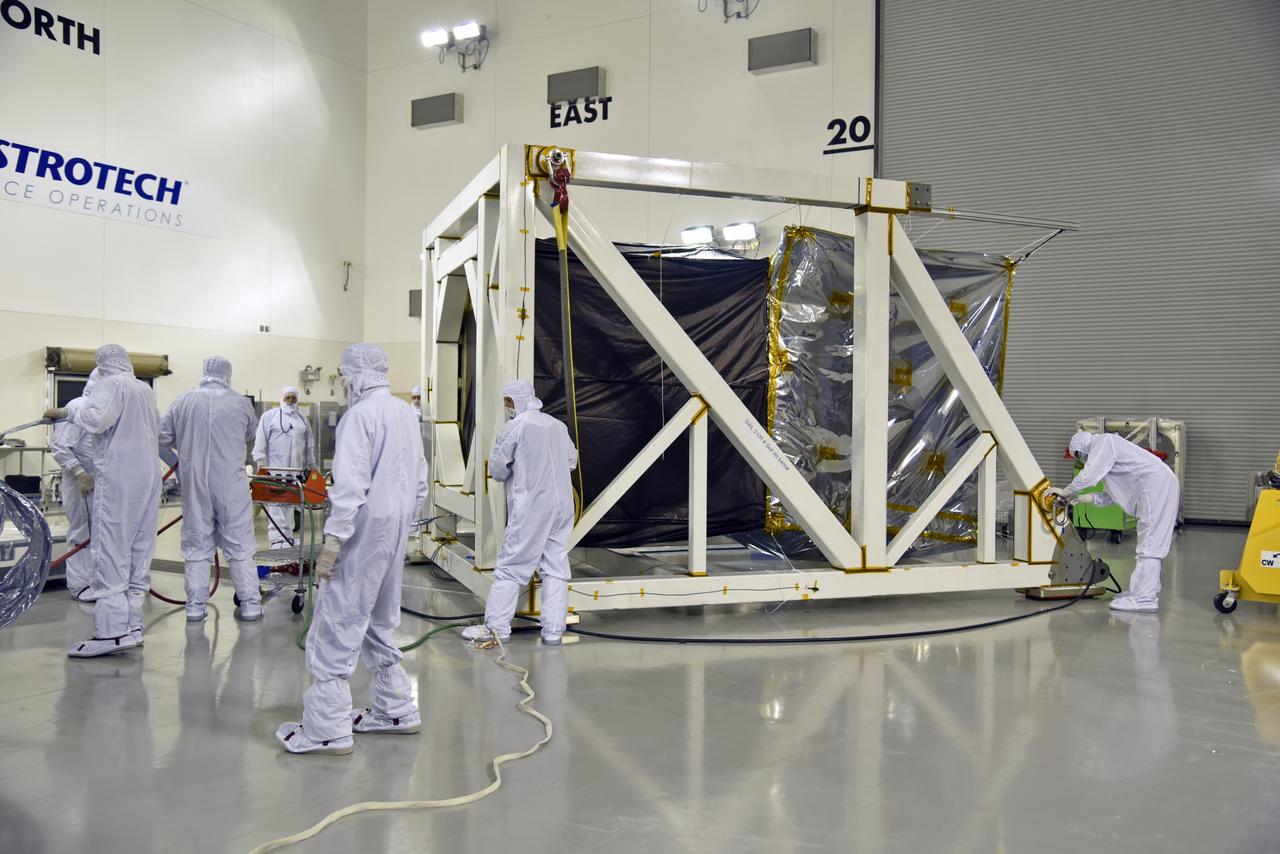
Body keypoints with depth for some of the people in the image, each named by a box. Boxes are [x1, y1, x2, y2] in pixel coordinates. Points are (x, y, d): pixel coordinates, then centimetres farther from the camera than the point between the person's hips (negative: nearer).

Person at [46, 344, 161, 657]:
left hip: (117, 479, -8)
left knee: (110, 554, -8)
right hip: (148, 477, 8)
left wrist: (68, 411, -5)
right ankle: (132, 625, 14)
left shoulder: (109, 385, -5)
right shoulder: (146, 389, 18)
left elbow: (97, 419, -21)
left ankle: (111, 631, -11)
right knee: (139, 554, 10)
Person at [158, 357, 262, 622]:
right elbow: (251, 434, 12)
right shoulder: (241, 403, -4)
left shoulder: (183, 401, 0)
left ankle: (195, 605, 15)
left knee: (196, 544, 11)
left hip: (194, 483, 2)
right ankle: (250, 603, 8)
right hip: (231, 484, -2)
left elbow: (163, 437, 5)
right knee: (239, 545, 5)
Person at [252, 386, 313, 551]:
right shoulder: (269, 416, 4)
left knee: (290, 503, 7)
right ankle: (277, 539, -11)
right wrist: (261, 463, -7)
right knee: (276, 503, -9)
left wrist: (311, 466, 17)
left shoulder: (303, 419, 17)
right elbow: (260, 441, -1)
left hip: (296, 470, 5)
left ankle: (287, 536, 12)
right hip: (275, 468, -5)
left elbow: (309, 446, 20)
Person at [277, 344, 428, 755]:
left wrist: (332, 540, -19)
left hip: (365, 532, -9)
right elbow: (420, 481, 15)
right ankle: (396, 709, 27)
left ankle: (327, 730, 1)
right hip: (396, 531, 9)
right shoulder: (406, 413, 10)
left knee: (335, 627, -3)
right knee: (379, 623, 20)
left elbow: (350, 486, -21)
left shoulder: (360, 415, -15)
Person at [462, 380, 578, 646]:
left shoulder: (515, 427, -8)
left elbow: (497, 468, -4)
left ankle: (496, 626, 5)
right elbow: (572, 460, 19)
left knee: (511, 567, 1)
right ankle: (553, 630, 7)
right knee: (556, 567, 7)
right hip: (562, 505, 6)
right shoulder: (558, 425, 10)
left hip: (530, 508, -6)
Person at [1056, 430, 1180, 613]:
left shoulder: (1103, 442, -4)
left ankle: (1144, 598, -14)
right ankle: (1148, 590, 22)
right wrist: (1085, 498, 16)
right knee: (1149, 543, 16)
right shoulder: (1105, 453, 26)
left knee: (1148, 544, -12)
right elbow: (1111, 496, 26)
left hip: (1157, 485, -11)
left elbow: (1089, 475, -16)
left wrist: (1067, 491, -3)